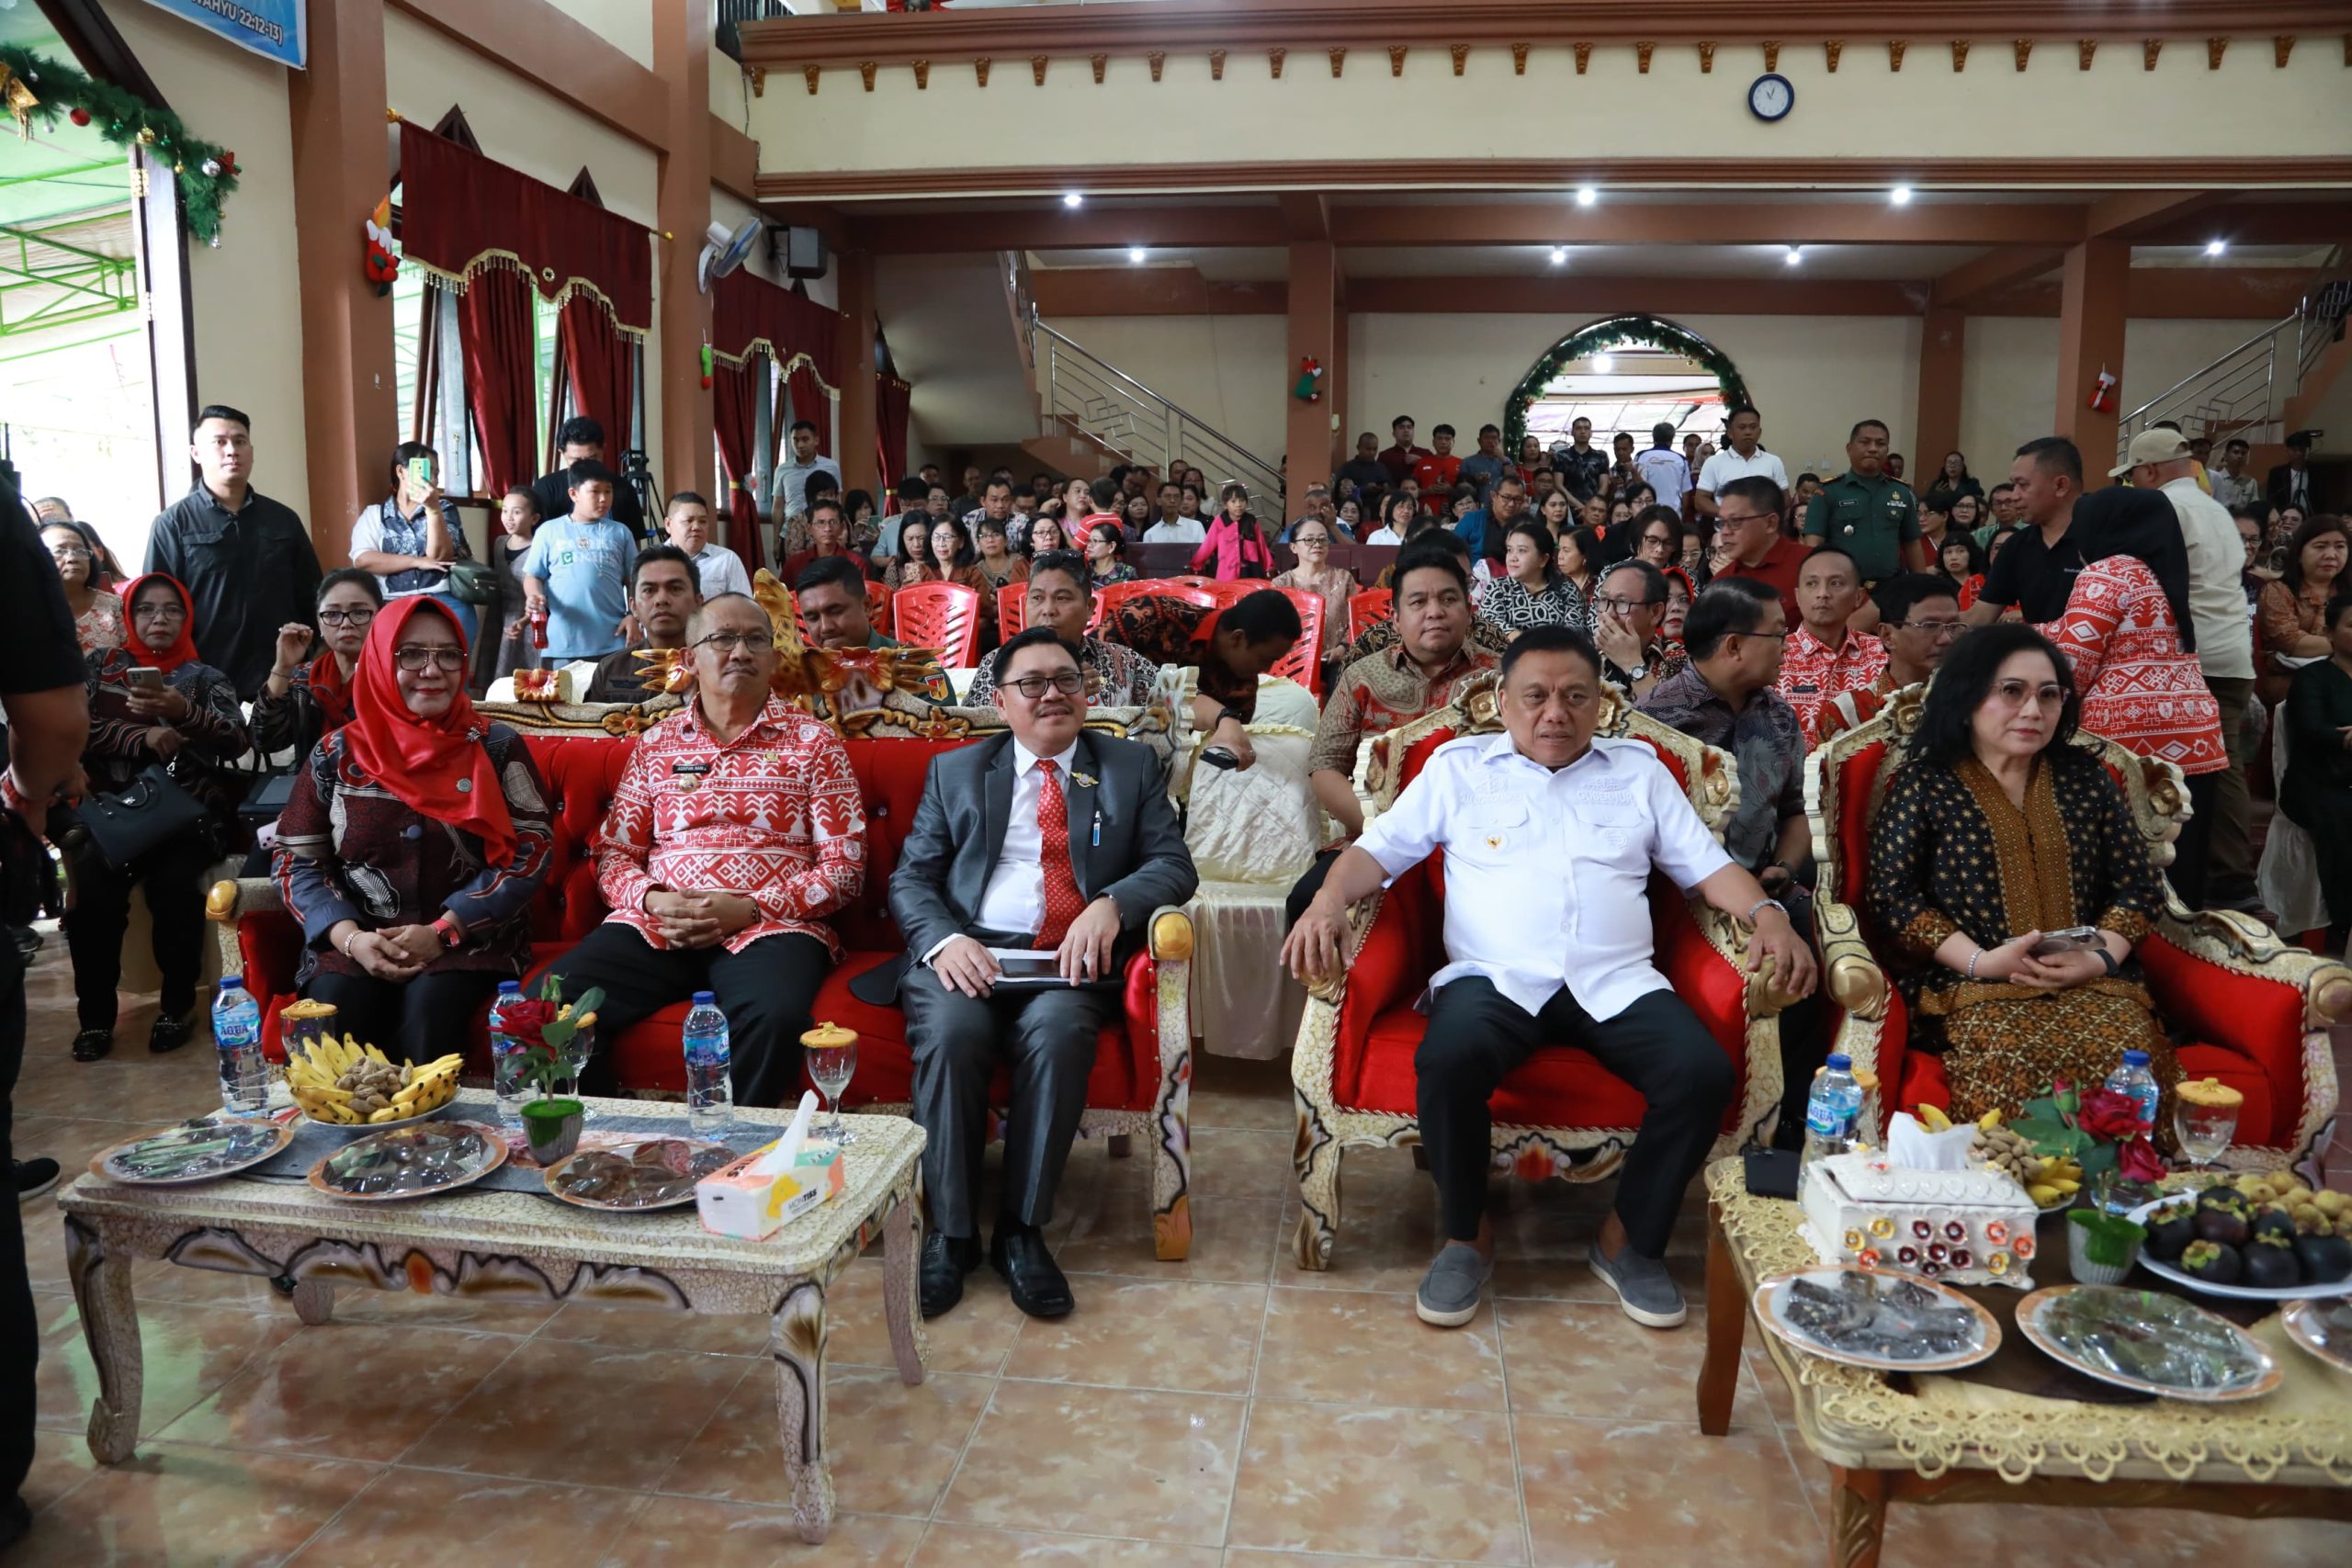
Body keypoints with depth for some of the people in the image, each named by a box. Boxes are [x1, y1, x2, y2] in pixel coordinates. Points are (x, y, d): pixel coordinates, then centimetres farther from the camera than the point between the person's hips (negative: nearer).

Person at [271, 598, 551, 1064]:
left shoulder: (497, 747, 3)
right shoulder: (336, 753, 8)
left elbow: (531, 850, -3)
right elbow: (295, 860, 7)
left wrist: (442, 932, -13)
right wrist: (350, 938, -11)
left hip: (467, 939, -1)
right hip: (355, 941, 1)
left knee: (429, 1011, -31)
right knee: (333, 1018, -28)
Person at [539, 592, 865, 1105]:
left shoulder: (813, 741, 9)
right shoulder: (656, 744, 18)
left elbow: (843, 867, 3)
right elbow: (613, 852, 18)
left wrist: (750, 908, -11)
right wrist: (652, 900, -5)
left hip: (770, 925, -2)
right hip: (656, 924, 3)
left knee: (775, 1018, -36)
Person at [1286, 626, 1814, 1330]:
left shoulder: (1639, 769, 21)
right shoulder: (1458, 766, 15)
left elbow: (1706, 863, 17)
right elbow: (1378, 849, 9)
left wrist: (1766, 913, -4)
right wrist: (1329, 899, -12)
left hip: (1617, 981, 2)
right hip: (1496, 977, -2)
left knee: (1705, 1073, -26)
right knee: (1449, 1060, -34)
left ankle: (1630, 1239, -1)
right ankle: (1467, 1236, -8)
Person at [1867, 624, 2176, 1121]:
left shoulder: (2086, 777, 15)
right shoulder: (1924, 784, 4)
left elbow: (2139, 886, 13)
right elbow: (1893, 894, -3)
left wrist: (2100, 957, -6)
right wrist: (1980, 961, -14)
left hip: (2091, 985, 3)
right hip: (1973, 990, -3)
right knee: (2014, 1067, -34)